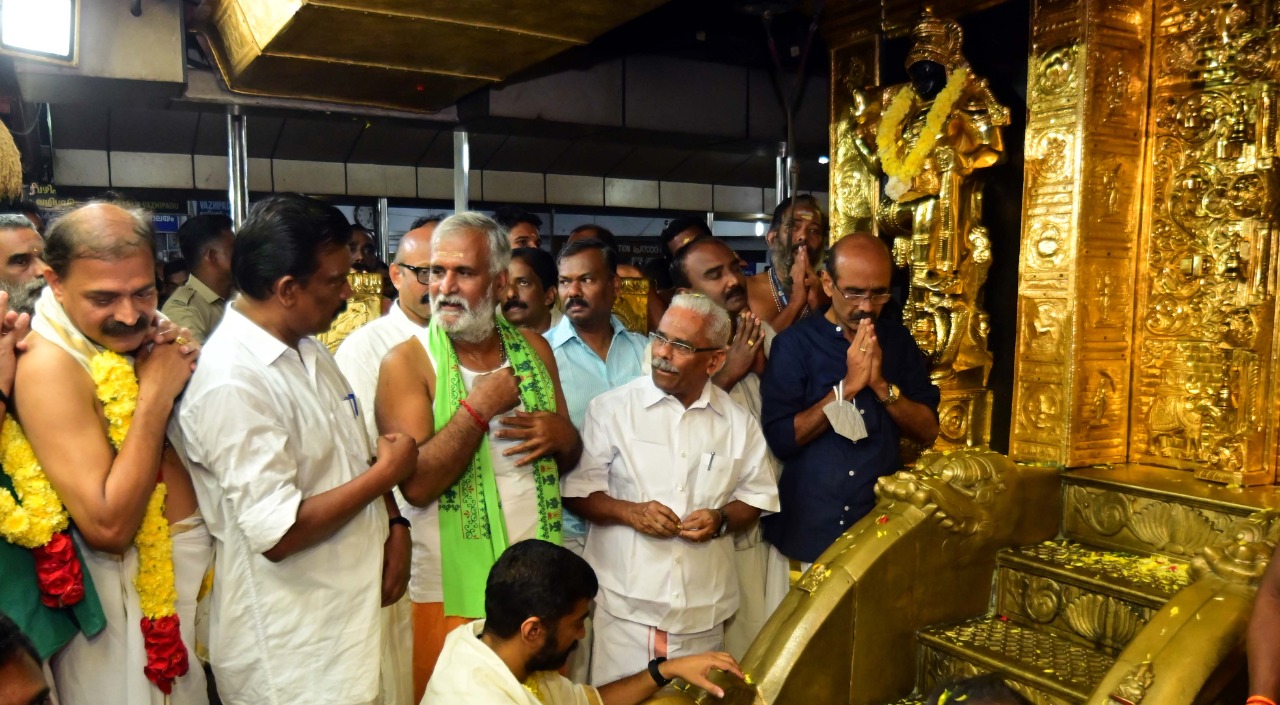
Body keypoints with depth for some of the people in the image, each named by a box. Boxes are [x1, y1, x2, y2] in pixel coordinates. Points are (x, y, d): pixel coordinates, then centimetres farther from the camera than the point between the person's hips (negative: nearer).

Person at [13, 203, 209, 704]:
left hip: (199, 565, 6)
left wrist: (186, 373, -13)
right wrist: (155, 393, -25)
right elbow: (108, 526, -27)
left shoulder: (144, 333, -2)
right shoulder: (49, 364, -22)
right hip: (132, 592, -6)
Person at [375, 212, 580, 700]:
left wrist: (562, 435, -9)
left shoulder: (534, 349, 4)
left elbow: (570, 457, 13)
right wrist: (480, 407, -21)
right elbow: (416, 484, -20)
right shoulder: (407, 362, -9)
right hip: (454, 590, -4)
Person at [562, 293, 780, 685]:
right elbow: (576, 490, -2)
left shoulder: (738, 423, 5)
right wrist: (629, 511, -18)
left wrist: (722, 519, -10)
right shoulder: (612, 409, -3)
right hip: (624, 604, -2)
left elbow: (758, 496, 10)